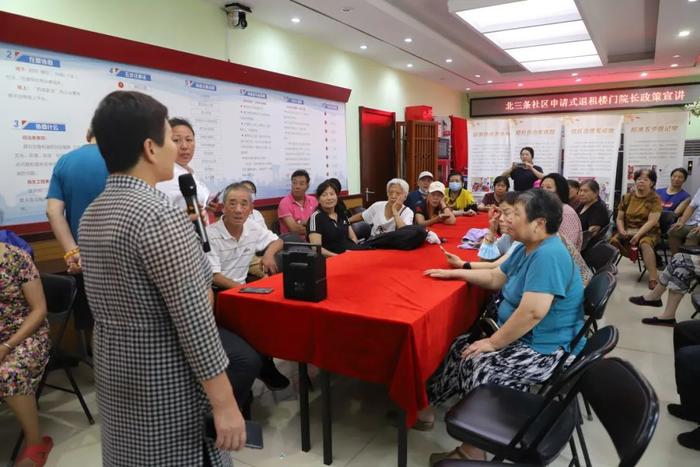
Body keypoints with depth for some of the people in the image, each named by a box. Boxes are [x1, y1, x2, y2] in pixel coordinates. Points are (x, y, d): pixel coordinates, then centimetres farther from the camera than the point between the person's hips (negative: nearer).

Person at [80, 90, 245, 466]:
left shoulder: (90, 217, 4)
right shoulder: (160, 214, -23)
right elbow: (194, 322, -25)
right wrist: (225, 403, -17)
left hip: (115, 376, 8)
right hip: (167, 384, -8)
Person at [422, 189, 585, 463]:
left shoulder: (548, 255, -25)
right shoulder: (527, 249, 7)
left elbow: (533, 312, -32)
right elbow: (495, 278, 19)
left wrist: (493, 342, -23)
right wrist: (455, 272, 14)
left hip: (544, 350, -10)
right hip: (520, 336, 10)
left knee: (477, 365, -22)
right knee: (460, 348, 3)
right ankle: (424, 406, 14)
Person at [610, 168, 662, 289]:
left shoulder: (655, 199, -1)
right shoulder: (627, 197, 10)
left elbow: (651, 221, -12)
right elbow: (619, 218, 10)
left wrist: (638, 235, -24)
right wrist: (622, 231, -10)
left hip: (648, 232, -3)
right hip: (628, 231, 4)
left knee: (645, 244, -37)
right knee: (613, 240, -27)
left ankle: (653, 279, -40)